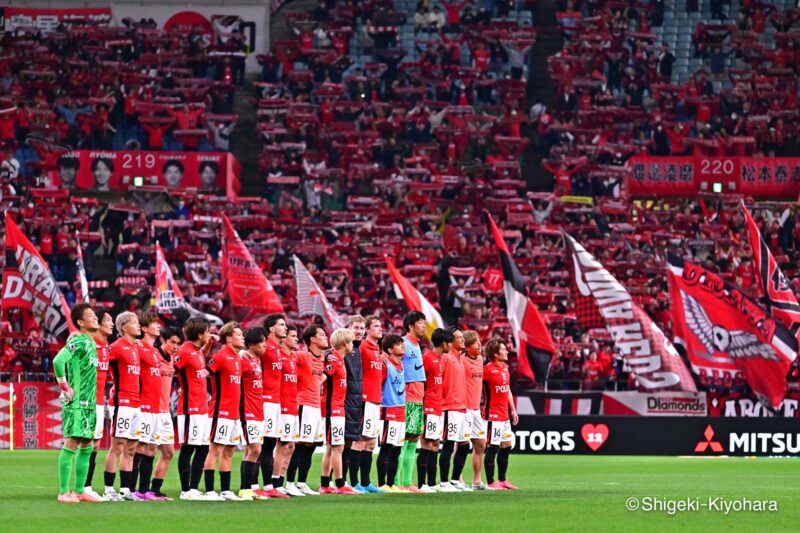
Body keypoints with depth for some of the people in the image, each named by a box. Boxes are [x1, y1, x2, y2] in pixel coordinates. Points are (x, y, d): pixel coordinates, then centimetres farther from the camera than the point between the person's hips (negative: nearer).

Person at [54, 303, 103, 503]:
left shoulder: (91, 343, 15)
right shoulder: (78, 342, -13)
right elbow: (58, 361, -29)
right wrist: (65, 388, -20)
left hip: (89, 403, 9)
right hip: (77, 403, -9)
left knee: (87, 446, 11)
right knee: (72, 443, -9)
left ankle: (80, 491, 16)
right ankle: (64, 492, -8)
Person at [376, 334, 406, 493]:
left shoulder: (401, 365, 14)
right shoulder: (385, 364, -11)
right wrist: (379, 399, -11)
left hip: (400, 411, 8)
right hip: (389, 411, -8)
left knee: (396, 450, 9)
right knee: (386, 448, -7)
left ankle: (391, 484, 14)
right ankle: (382, 485, -6)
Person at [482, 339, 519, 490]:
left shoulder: (505, 368, 12)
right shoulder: (488, 369, -14)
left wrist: (513, 409, 20)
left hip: (504, 415, 9)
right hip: (493, 415, -9)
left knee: (506, 447, 13)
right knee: (493, 448, -6)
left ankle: (502, 480, 22)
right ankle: (491, 483, -1)